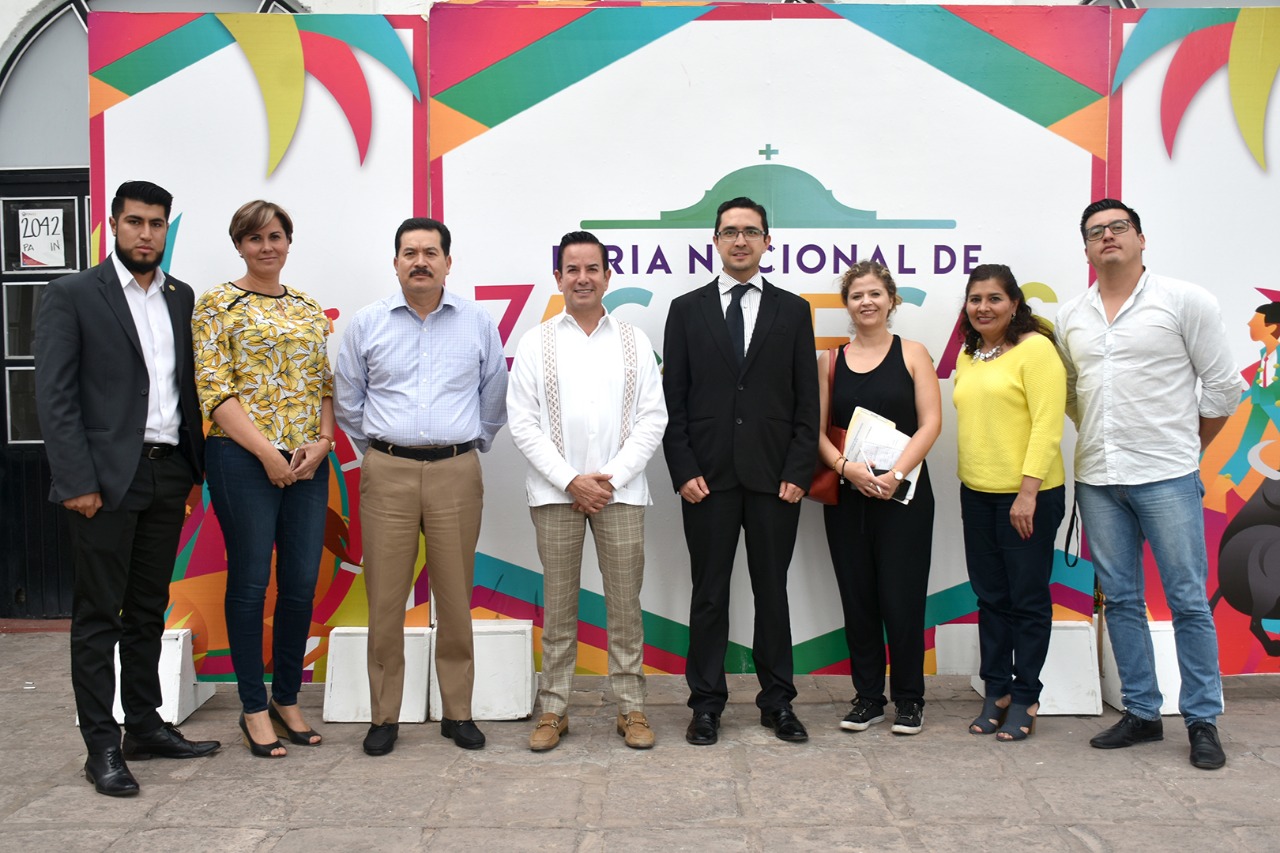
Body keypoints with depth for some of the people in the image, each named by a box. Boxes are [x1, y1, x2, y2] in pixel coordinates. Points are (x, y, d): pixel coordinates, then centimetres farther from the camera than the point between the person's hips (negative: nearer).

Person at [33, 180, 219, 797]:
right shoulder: (72, 295, -3)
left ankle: (145, 726, 26)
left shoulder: (181, 298, 12)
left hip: (168, 474, 5)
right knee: (98, 616, 3)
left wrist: (193, 466, 8)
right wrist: (76, 481, -14)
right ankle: (102, 746, 12)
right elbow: (54, 394, -8)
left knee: (149, 609, 14)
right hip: (107, 477, -5)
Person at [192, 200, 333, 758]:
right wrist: (266, 452, -14)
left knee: (302, 582, 7)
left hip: (307, 460, 5)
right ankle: (254, 708, 17)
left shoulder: (310, 310, 14)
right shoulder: (217, 304, -1)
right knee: (250, 581, 2)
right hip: (243, 458, -5)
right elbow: (214, 389, -8)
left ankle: (287, 698, 23)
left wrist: (322, 441, -4)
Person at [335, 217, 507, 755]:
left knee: (455, 596, 4)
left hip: (456, 472, 0)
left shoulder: (478, 323, 6)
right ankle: (384, 716, 14)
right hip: (387, 473, 0)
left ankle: (458, 712, 16)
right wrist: (373, 449, 14)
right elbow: (348, 401, 14)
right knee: (385, 598, 2)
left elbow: (494, 398, 14)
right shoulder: (368, 323, 5)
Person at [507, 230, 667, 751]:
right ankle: (553, 710, 17)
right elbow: (522, 422, 0)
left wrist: (611, 477, -8)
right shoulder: (537, 343, 5)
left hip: (621, 491, 1)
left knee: (625, 603, 4)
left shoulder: (634, 342, 8)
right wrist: (571, 480, -9)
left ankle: (630, 708, 15)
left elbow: (653, 419, 3)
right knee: (558, 605, 6)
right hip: (555, 492, 0)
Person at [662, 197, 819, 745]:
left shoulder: (792, 311, 8)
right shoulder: (687, 309, 7)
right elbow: (673, 399, 3)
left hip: (775, 477, 1)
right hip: (708, 477, 0)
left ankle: (778, 701, 22)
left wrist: (798, 472, -4)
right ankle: (707, 704, 18)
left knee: (772, 591, 9)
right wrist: (684, 471, -6)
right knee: (709, 593, 6)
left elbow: (806, 401, 5)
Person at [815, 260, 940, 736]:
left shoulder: (912, 355, 4)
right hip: (846, 495, 2)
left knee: (901, 598, -1)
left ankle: (909, 699, 15)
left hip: (902, 493, -2)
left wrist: (896, 474, -16)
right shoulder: (830, 361, 9)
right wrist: (846, 467, -15)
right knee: (857, 598, 7)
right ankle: (868, 697, 19)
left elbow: (930, 423, -4)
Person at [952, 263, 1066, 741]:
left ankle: (1024, 699, 16)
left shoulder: (1034, 347, -9)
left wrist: (1028, 491, -20)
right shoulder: (968, 355, 12)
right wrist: (965, 485, 14)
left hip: (1027, 495, -7)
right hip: (977, 494, 7)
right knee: (990, 598, 12)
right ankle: (995, 692, 23)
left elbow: (1048, 424, -15)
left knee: (1028, 599, 4)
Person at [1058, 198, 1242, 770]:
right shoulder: (1071, 317, 11)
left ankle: (1202, 721, 12)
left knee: (1188, 600, 0)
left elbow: (1221, 386, 1)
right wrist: (1102, 440, 11)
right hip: (1096, 480, 4)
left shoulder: (1185, 301, -1)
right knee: (1120, 600, 9)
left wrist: (1187, 448, 6)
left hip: (1167, 477, -4)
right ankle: (1140, 713, 20)